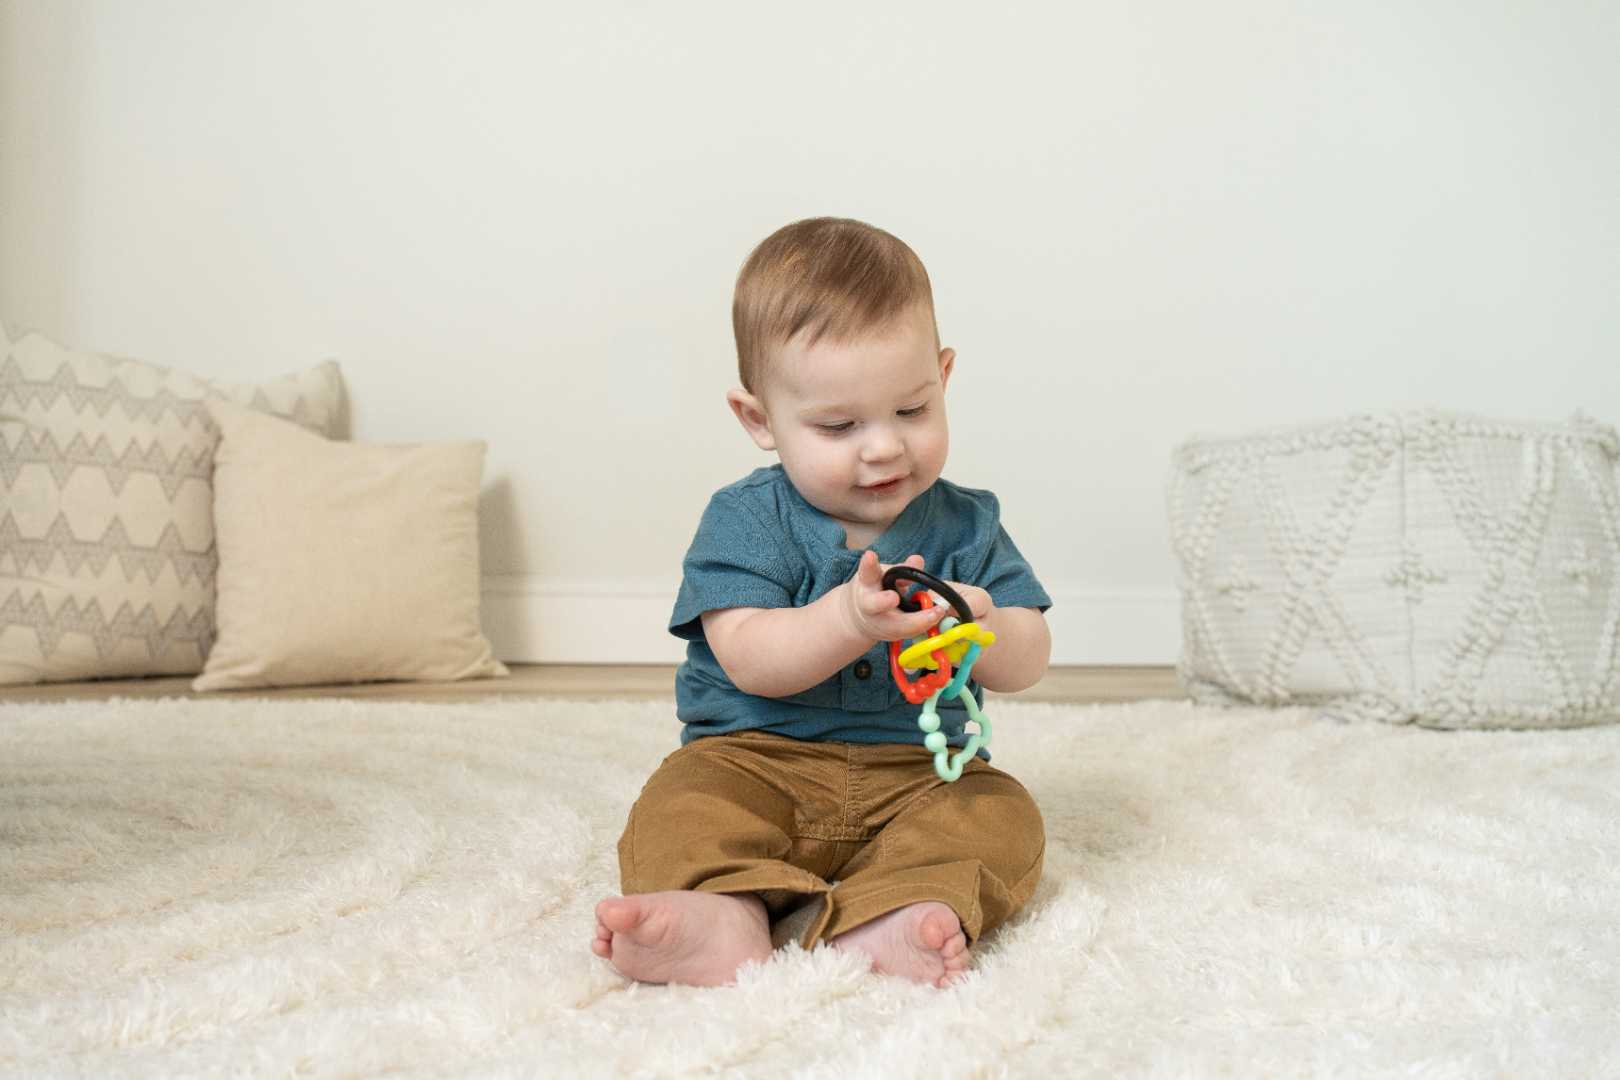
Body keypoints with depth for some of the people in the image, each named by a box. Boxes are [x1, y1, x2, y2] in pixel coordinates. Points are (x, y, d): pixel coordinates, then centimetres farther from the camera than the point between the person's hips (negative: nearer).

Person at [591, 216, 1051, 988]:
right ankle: (729, 916, -50)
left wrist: (980, 631, -26)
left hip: (914, 774, 2)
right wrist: (851, 619, -35)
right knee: (680, 807, -25)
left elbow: (1028, 662, -1)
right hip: (755, 760, -1)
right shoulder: (744, 519, -4)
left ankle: (868, 918, -44)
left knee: (1003, 816, -23)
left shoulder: (965, 525, 4)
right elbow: (750, 660, -17)